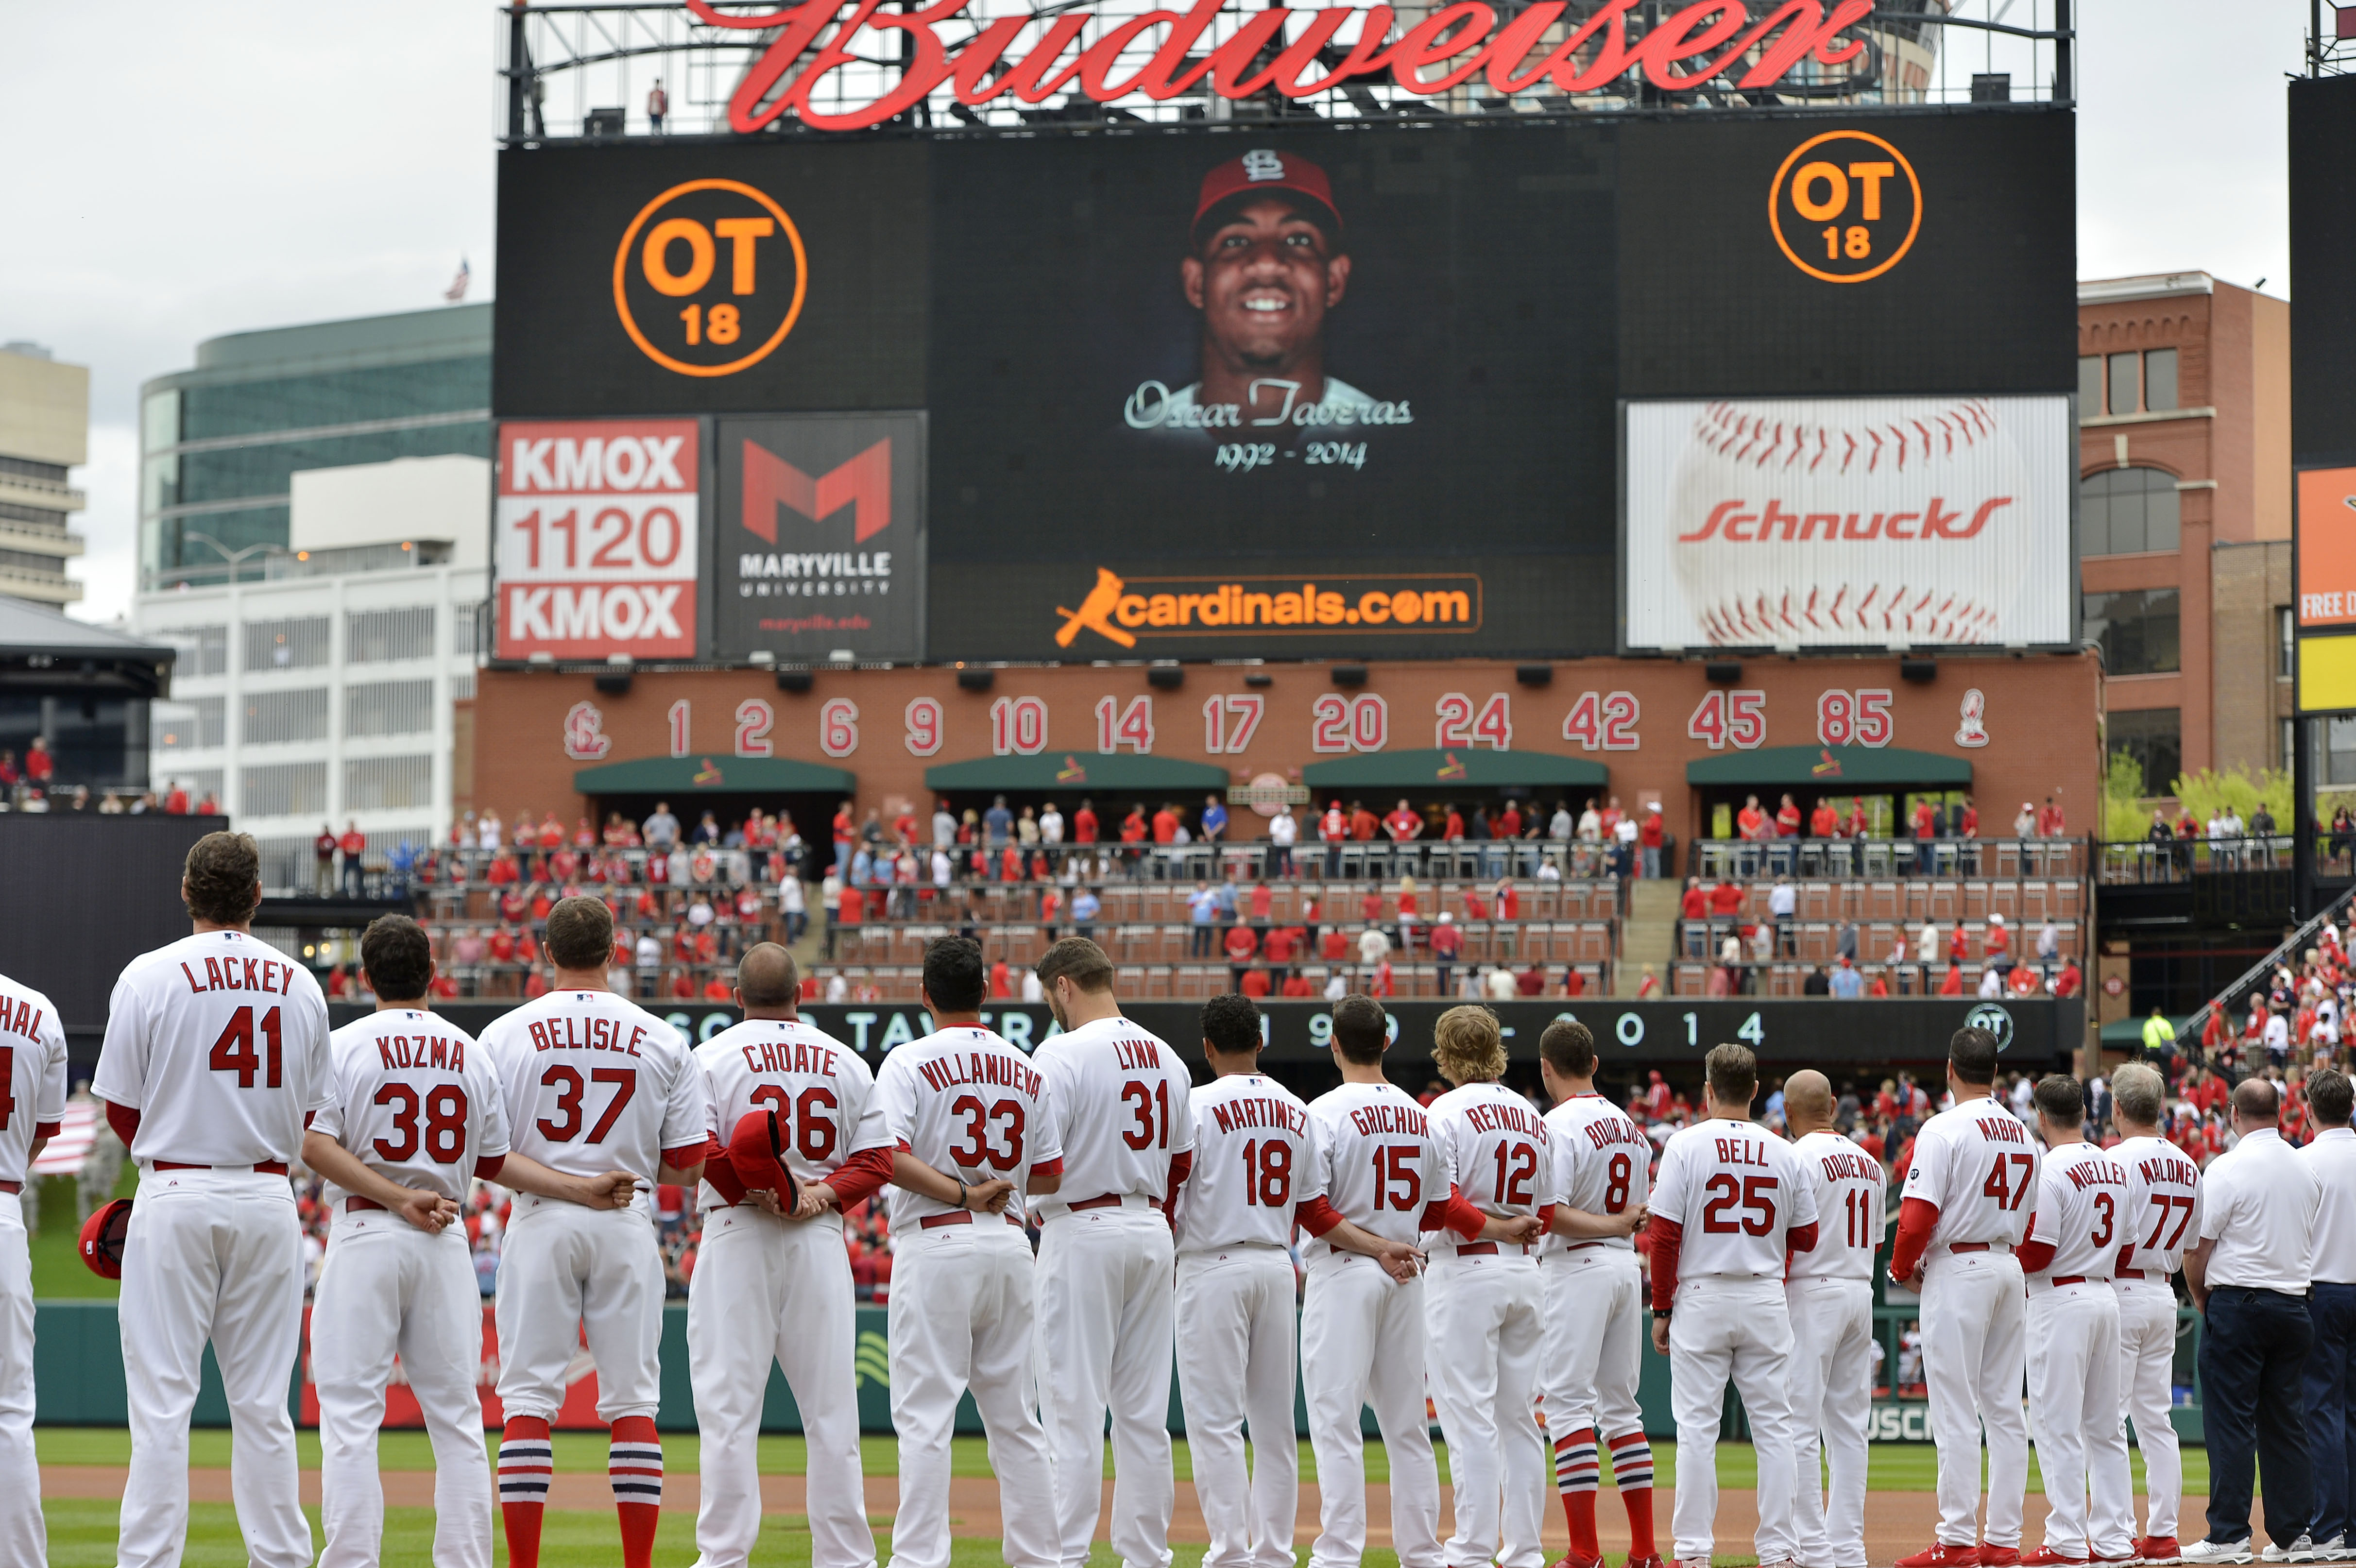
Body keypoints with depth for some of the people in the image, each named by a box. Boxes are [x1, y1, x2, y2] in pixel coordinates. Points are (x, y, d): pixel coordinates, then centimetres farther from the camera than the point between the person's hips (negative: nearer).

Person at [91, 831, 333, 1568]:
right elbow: (309, 1111, 10)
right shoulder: (301, 985, 6)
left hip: (175, 1199, -3)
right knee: (262, 1403, 8)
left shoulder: (149, 976, -5)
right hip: (268, 1199, 3)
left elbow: (120, 1107, -1)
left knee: (161, 1398, -2)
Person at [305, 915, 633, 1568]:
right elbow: (494, 1162, 9)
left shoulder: (343, 1045, -1)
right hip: (447, 1245, 3)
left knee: (350, 1415, -3)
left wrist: (399, 1199, -14)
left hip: (364, 1236, -3)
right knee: (457, 1416, 6)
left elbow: (314, 1144, -12)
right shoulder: (472, 1054, 10)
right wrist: (582, 1190, 12)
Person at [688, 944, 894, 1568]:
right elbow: (877, 1159, 3)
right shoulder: (846, 1062, 10)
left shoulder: (713, 1056, -2)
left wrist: (757, 1193, -11)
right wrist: (822, 1194, -8)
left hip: (738, 1235, -3)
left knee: (729, 1405, -1)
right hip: (822, 1238, 3)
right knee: (831, 1406, 6)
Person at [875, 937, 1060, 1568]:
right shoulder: (1027, 1071, 10)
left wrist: (961, 1193, -13)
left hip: (936, 1246, -5)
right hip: (1010, 1245, 5)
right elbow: (1051, 1177, 10)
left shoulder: (911, 1062, -5)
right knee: (1015, 1416, 11)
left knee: (925, 1417, -5)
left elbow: (888, 1157, -19)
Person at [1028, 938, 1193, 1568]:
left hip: (1083, 1231, -7)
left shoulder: (1062, 1054, -12)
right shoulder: (1166, 1057, 11)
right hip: (1152, 1233, 7)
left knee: (1074, 1405, -5)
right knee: (1145, 1409, 10)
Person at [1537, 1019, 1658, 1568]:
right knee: (1620, 1405, 13)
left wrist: (1608, 1225, -15)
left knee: (1568, 1404, -7)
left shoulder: (1558, 1126, -12)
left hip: (1575, 1269, -8)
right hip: (1627, 1266, 8)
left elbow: (1550, 1214, -22)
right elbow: (1643, 1211, 15)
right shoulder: (1631, 1126, 13)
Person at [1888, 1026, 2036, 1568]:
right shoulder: (2023, 1133, 11)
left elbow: (1918, 1217, -17)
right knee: (2005, 1410, 9)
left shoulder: (1944, 1129, -12)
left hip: (1958, 1271, -7)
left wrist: (1902, 1270, -1)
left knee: (1956, 1413, -6)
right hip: (2010, 1270, 7)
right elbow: (2035, 1221, 13)